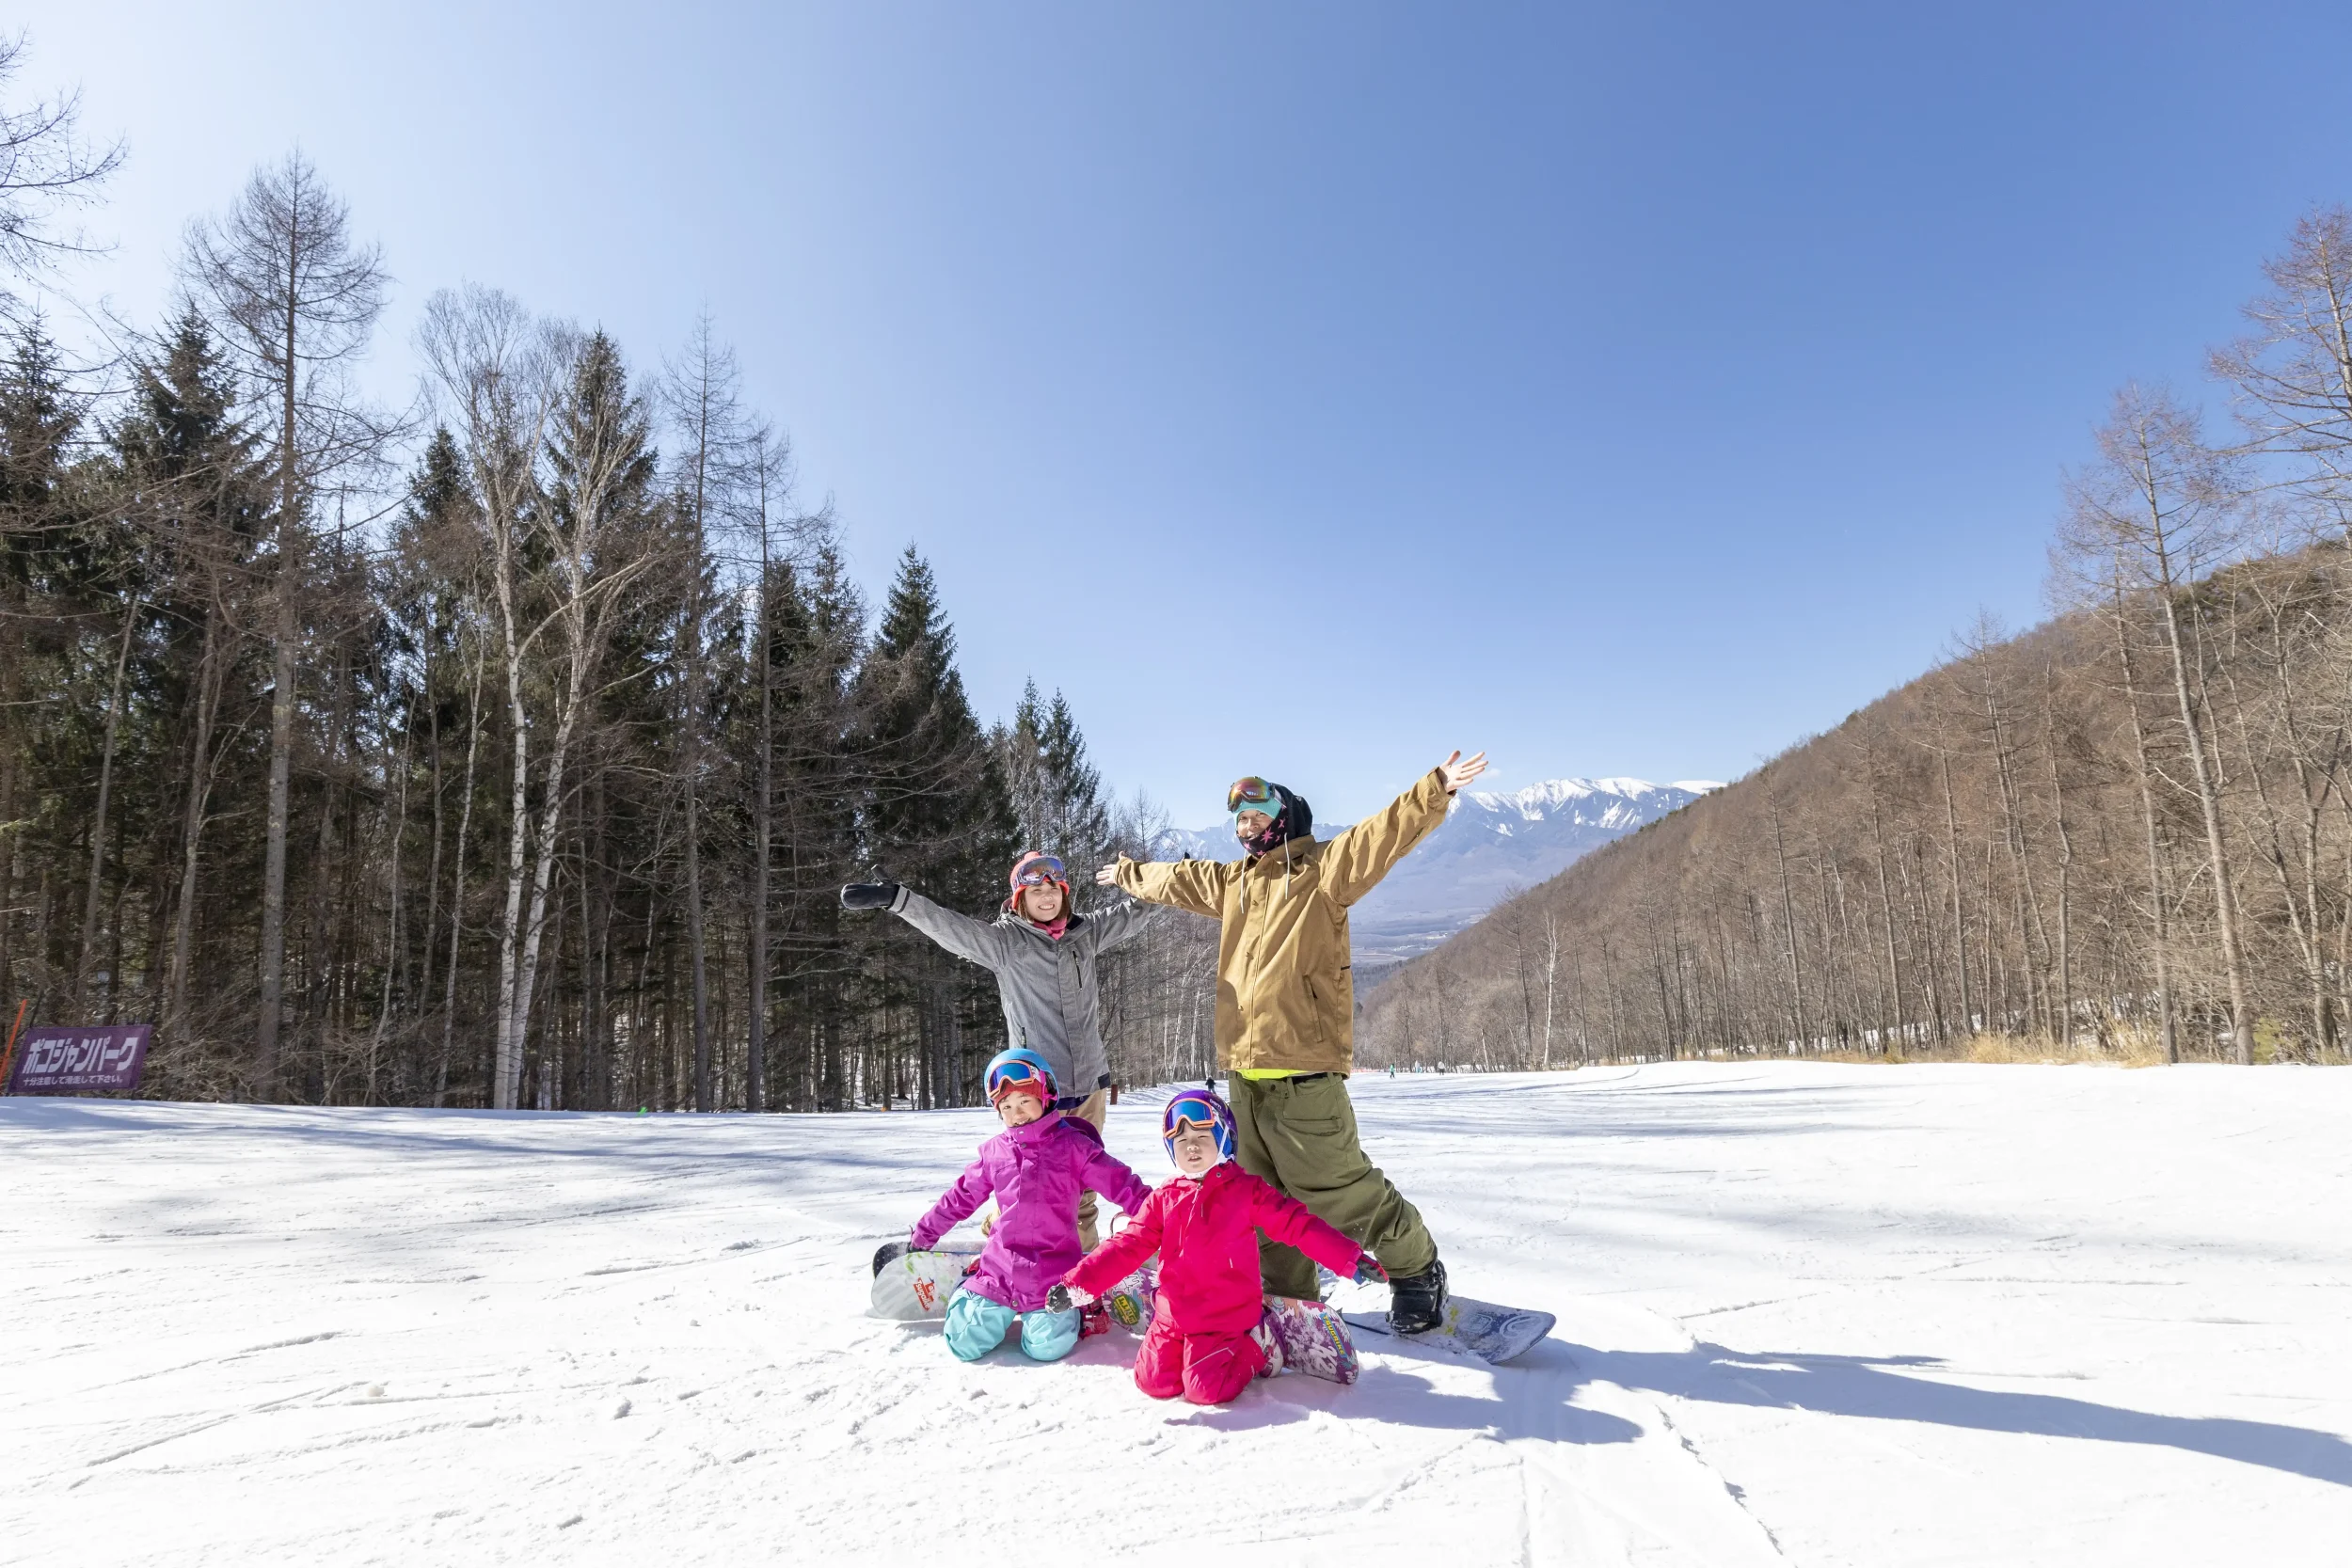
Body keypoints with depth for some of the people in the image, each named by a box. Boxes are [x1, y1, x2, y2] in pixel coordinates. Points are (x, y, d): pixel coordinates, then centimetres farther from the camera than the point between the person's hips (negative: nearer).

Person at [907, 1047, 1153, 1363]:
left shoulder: (1073, 1146, -1)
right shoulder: (994, 1152, 9)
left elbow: (1124, 1187, -5)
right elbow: (960, 1198, 20)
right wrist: (922, 1235, 25)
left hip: (1053, 1274, -3)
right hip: (999, 1269, 3)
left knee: (1045, 1347, -18)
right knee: (965, 1344, -5)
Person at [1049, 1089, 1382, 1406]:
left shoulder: (1246, 1190, -6)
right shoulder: (1164, 1198, 2)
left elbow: (1298, 1225, -9)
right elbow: (1128, 1246, 0)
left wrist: (1351, 1259, -19)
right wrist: (1079, 1283, -11)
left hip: (1227, 1317, -4)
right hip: (1173, 1316, 4)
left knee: (1206, 1391, -14)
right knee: (1154, 1383, 1)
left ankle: (1259, 1346, 12)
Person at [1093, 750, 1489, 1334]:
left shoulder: (1322, 868, -2)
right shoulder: (1232, 881, 20)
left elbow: (1386, 832, -17)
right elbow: (1173, 879, 37)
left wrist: (1435, 791, -31)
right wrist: (1127, 874, 50)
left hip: (1303, 1071, -7)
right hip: (1245, 1071, 8)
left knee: (1334, 1186, -4)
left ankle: (1416, 1269, 18)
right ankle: (1287, 1298, 28)